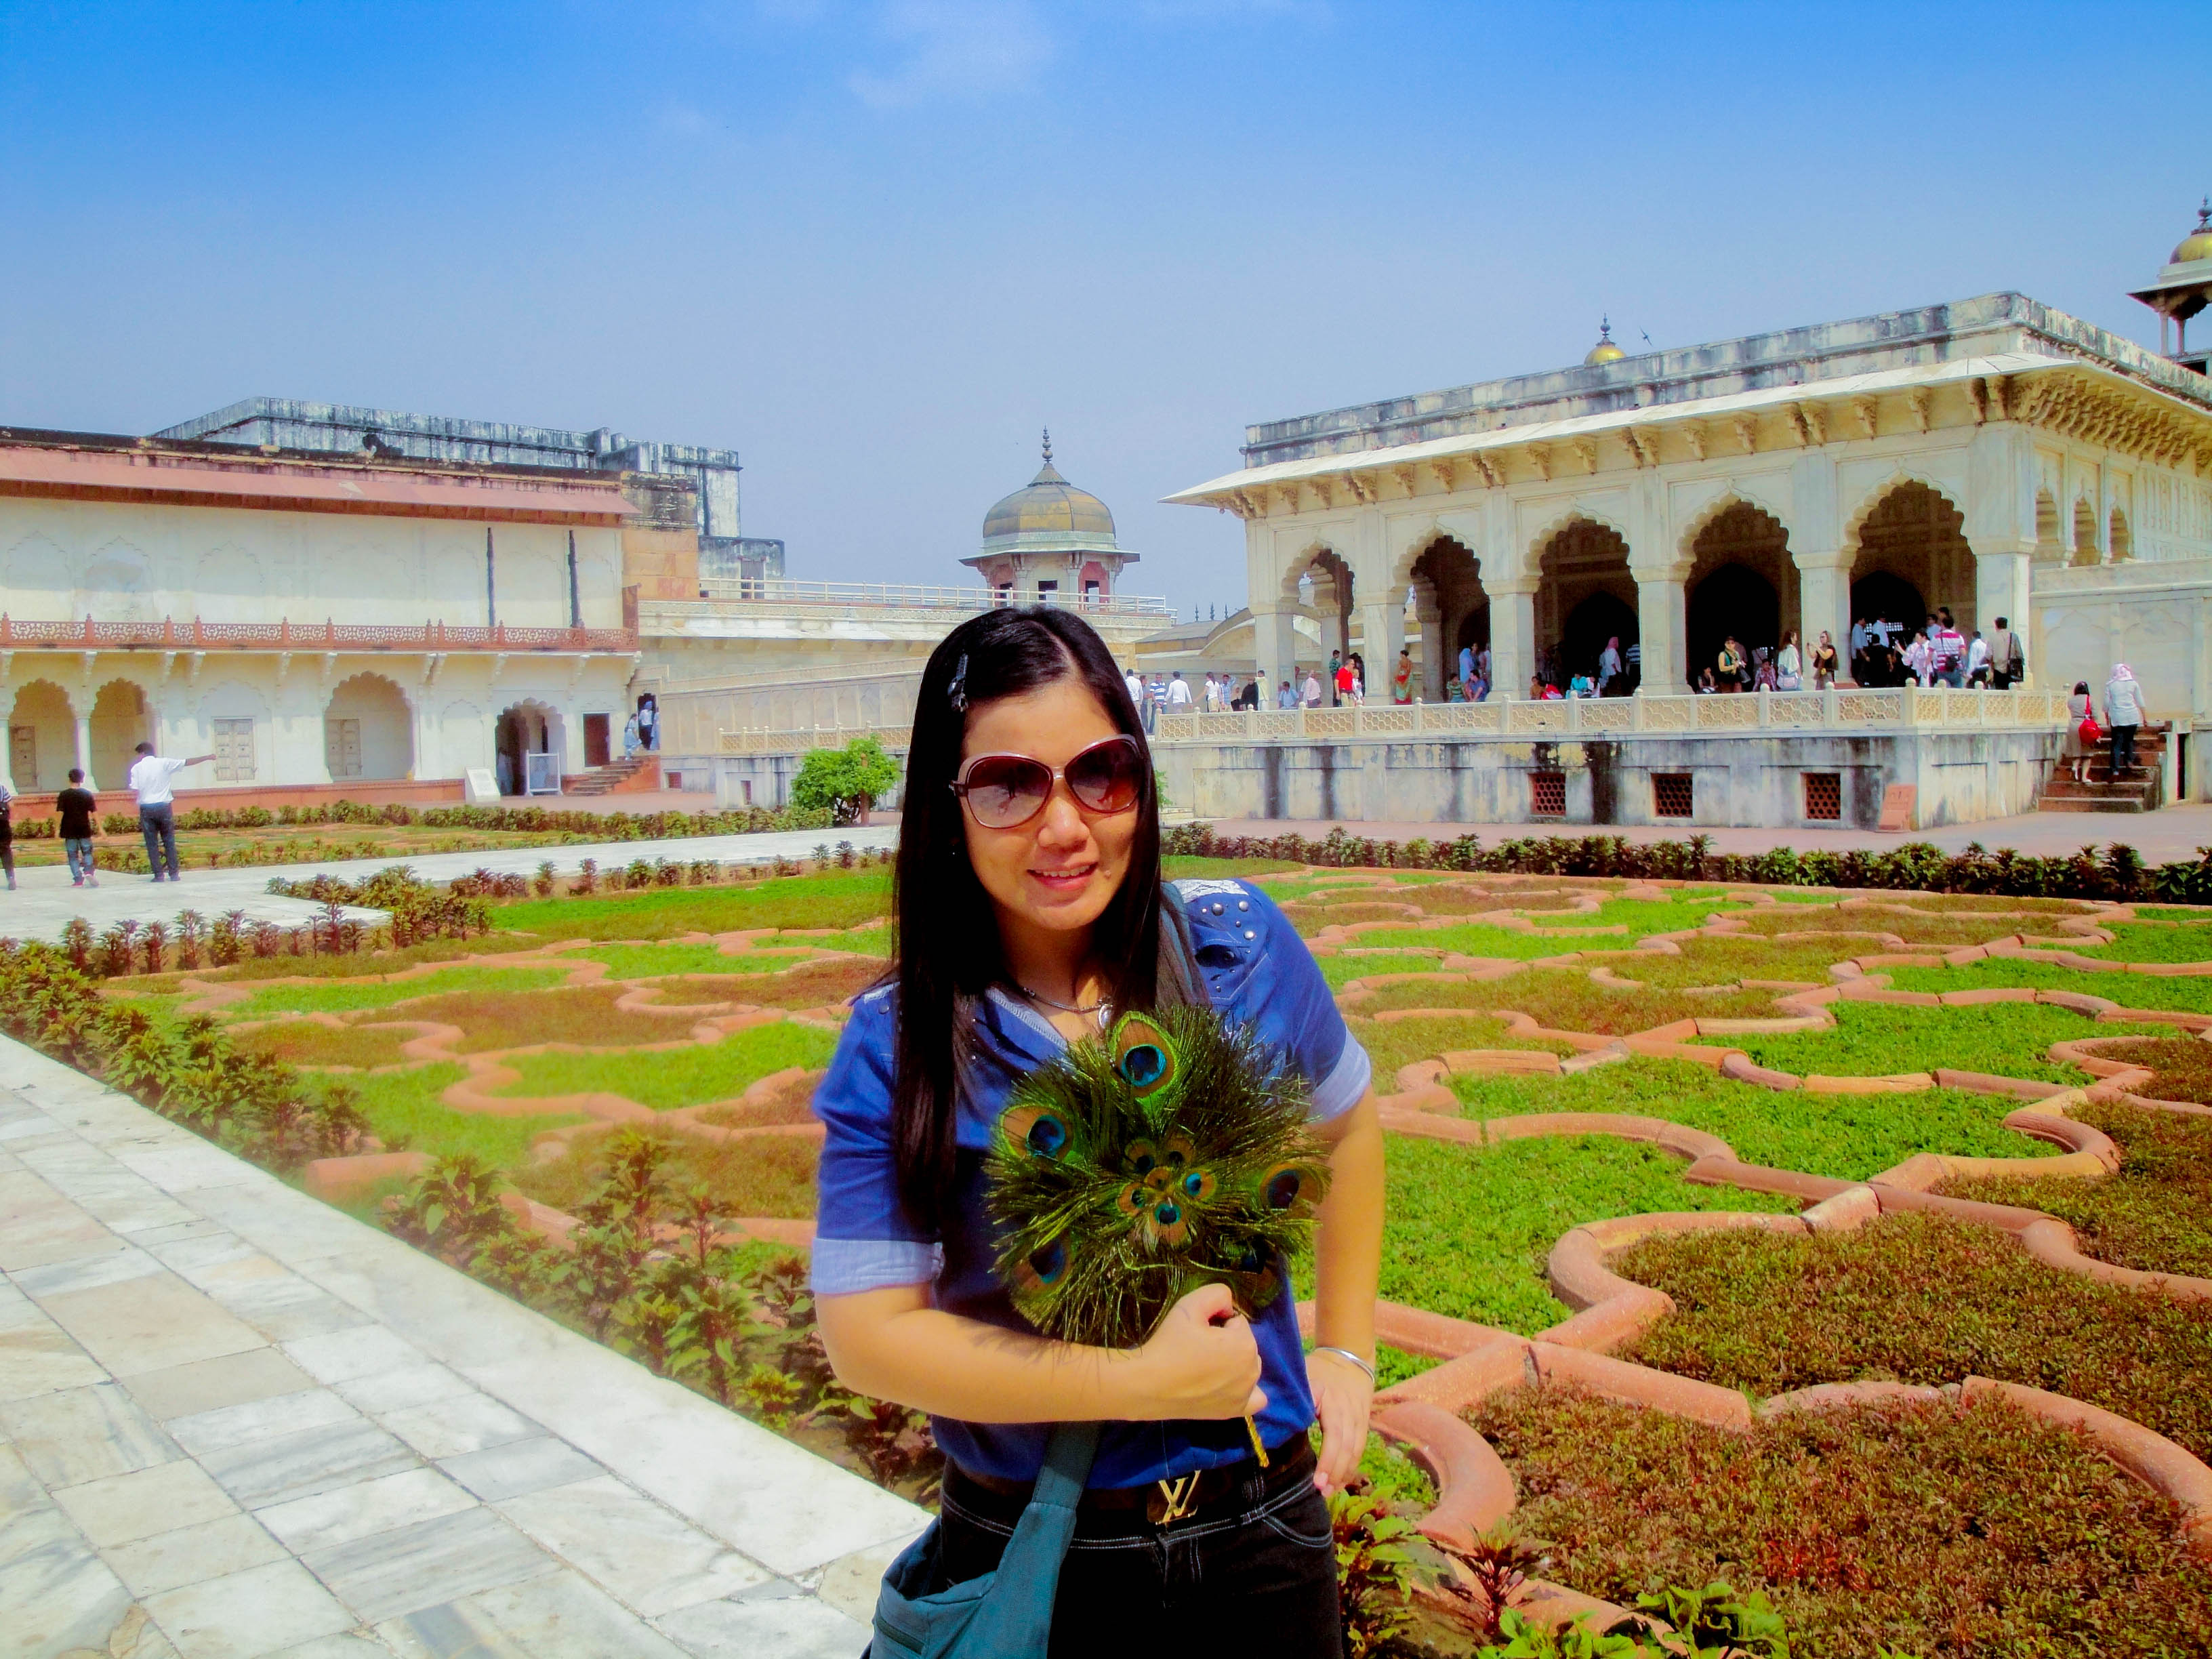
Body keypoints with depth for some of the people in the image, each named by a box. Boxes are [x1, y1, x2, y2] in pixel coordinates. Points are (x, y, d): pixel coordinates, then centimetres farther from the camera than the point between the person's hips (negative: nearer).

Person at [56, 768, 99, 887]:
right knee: (87, 852, 12)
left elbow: (60, 812, -8)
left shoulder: (64, 795, -3)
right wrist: (99, 827, 3)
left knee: (73, 855, 5)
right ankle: (88, 870, -13)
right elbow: (94, 812, -1)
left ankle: (78, 879, 1)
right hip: (85, 829, 1)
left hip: (70, 830, -1)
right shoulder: (88, 794, 0)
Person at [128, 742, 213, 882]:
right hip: (164, 806, 1)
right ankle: (173, 874, 5)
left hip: (146, 808, -1)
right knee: (169, 841, 7)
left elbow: (135, 791, -7)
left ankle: (158, 874, 2)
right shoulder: (164, 763, 1)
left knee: (152, 843, 5)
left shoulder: (137, 768, 0)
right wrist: (207, 758, 14)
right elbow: (188, 762, 5)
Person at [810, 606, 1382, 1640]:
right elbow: (866, 1335, -17)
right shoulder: (896, 1048, -15)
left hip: (1264, 1527, 2)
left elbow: (1345, 1127, 8)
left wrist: (1345, 1352, 7)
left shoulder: (1242, 944, -9)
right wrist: (1146, 1382, -21)